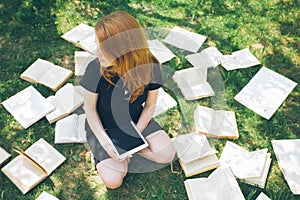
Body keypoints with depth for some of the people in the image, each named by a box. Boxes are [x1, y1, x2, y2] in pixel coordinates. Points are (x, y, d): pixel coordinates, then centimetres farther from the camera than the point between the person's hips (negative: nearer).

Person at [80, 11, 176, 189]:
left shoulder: (150, 67, -25)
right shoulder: (95, 69, -29)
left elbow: (150, 105, -9)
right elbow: (90, 108, -13)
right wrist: (104, 141, -19)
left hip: (136, 122, 2)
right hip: (103, 127, -2)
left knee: (167, 154, -9)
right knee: (113, 180, -13)